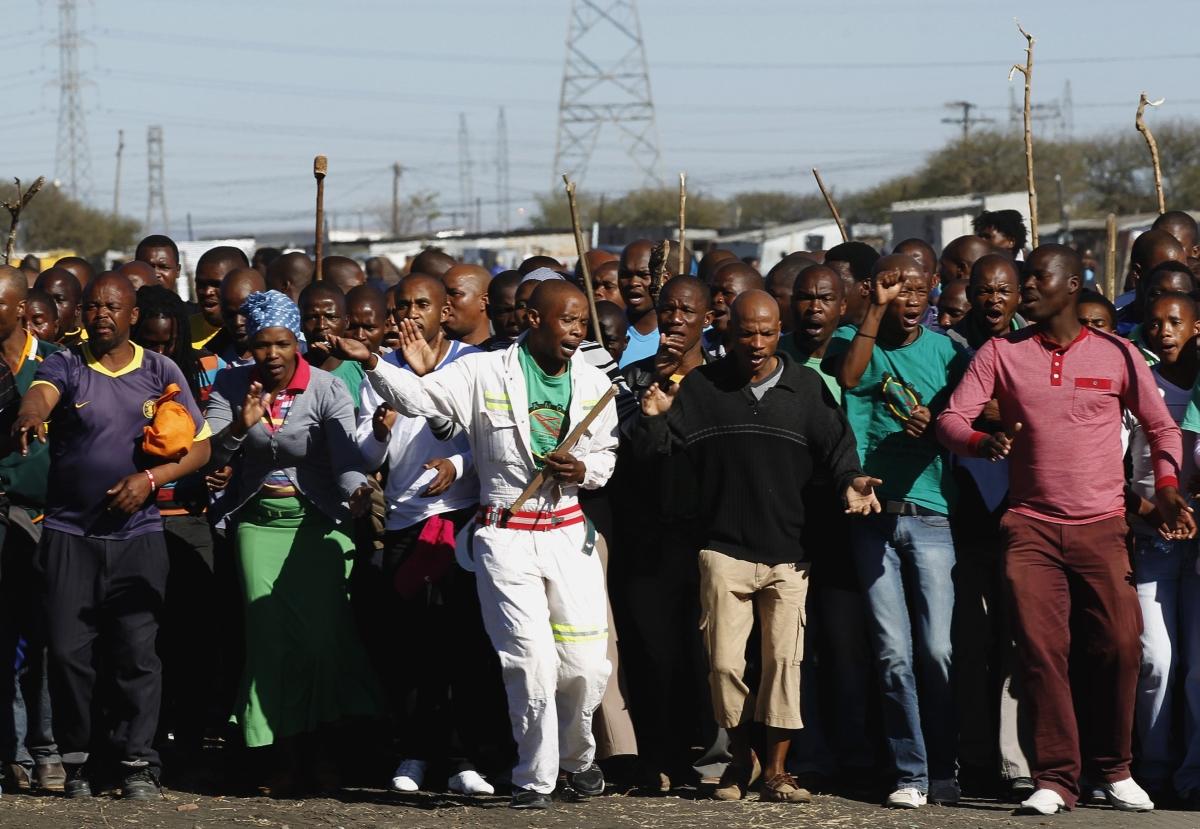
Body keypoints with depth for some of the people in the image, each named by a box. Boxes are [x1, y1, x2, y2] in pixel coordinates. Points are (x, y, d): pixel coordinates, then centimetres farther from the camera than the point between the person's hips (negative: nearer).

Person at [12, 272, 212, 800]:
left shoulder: (160, 373, 8)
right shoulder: (65, 366, 2)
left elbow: (200, 448, 9)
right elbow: (39, 394, -22)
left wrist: (150, 478, -8)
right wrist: (30, 417, -47)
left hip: (137, 534, 1)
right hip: (69, 533, -1)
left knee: (136, 651, -3)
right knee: (67, 650, -3)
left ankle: (138, 763, 3)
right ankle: (75, 761, 9)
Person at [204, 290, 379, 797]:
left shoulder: (327, 390, -9)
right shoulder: (232, 386, 0)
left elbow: (346, 457, -21)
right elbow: (208, 456, -7)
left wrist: (356, 490, -43)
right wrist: (241, 425, -25)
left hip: (315, 521, -2)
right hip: (259, 522, 2)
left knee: (323, 633, -11)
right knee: (272, 637, -3)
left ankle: (325, 755, 3)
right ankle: (287, 764, 2)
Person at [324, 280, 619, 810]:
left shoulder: (593, 384, 9)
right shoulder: (484, 374, -2)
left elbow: (605, 455, 18)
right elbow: (418, 396, -8)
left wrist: (582, 470, -5)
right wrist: (370, 363, -25)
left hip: (567, 534, 3)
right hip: (505, 536, -3)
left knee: (586, 665, 2)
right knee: (531, 658, -9)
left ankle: (576, 755, 30)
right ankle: (535, 778, 4)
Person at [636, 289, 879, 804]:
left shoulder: (807, 388, 6)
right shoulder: (700, 388, 6)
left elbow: (836, 444, 5)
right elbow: (657, 449, 7)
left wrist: (850, 479, -16)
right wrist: (653, 418, -15)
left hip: (789, 553, 0)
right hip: (725, 550, 0)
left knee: (785, 660, -2)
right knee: (724, 661, -2)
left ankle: (776, 770, 6)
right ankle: (740, 758, 17)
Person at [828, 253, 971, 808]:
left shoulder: (945, 351, 10)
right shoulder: (854, 343, 7)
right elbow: (849, 376, -16)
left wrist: (935, 424, -11)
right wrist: (877, 307, -15)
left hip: (930, 512, 0)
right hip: (873, 512, 0)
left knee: (937, 650, -5)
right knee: (893, 653, -2)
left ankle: (942, 769, 6)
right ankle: (910, 773, 3)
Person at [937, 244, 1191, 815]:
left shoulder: (1116, 354, 6)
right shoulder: (1001, 353, 7)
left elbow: (1161, 426, 16)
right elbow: (951, 419, 2)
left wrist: (1167, 488, 1)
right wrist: (986, 444, -20)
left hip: (1102, 527, 0)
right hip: (1030, 526, 0)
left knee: (1118, 646, -7)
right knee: (1040, 649, -9)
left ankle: (1113, 771, 10)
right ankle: (1056, 778, -4)